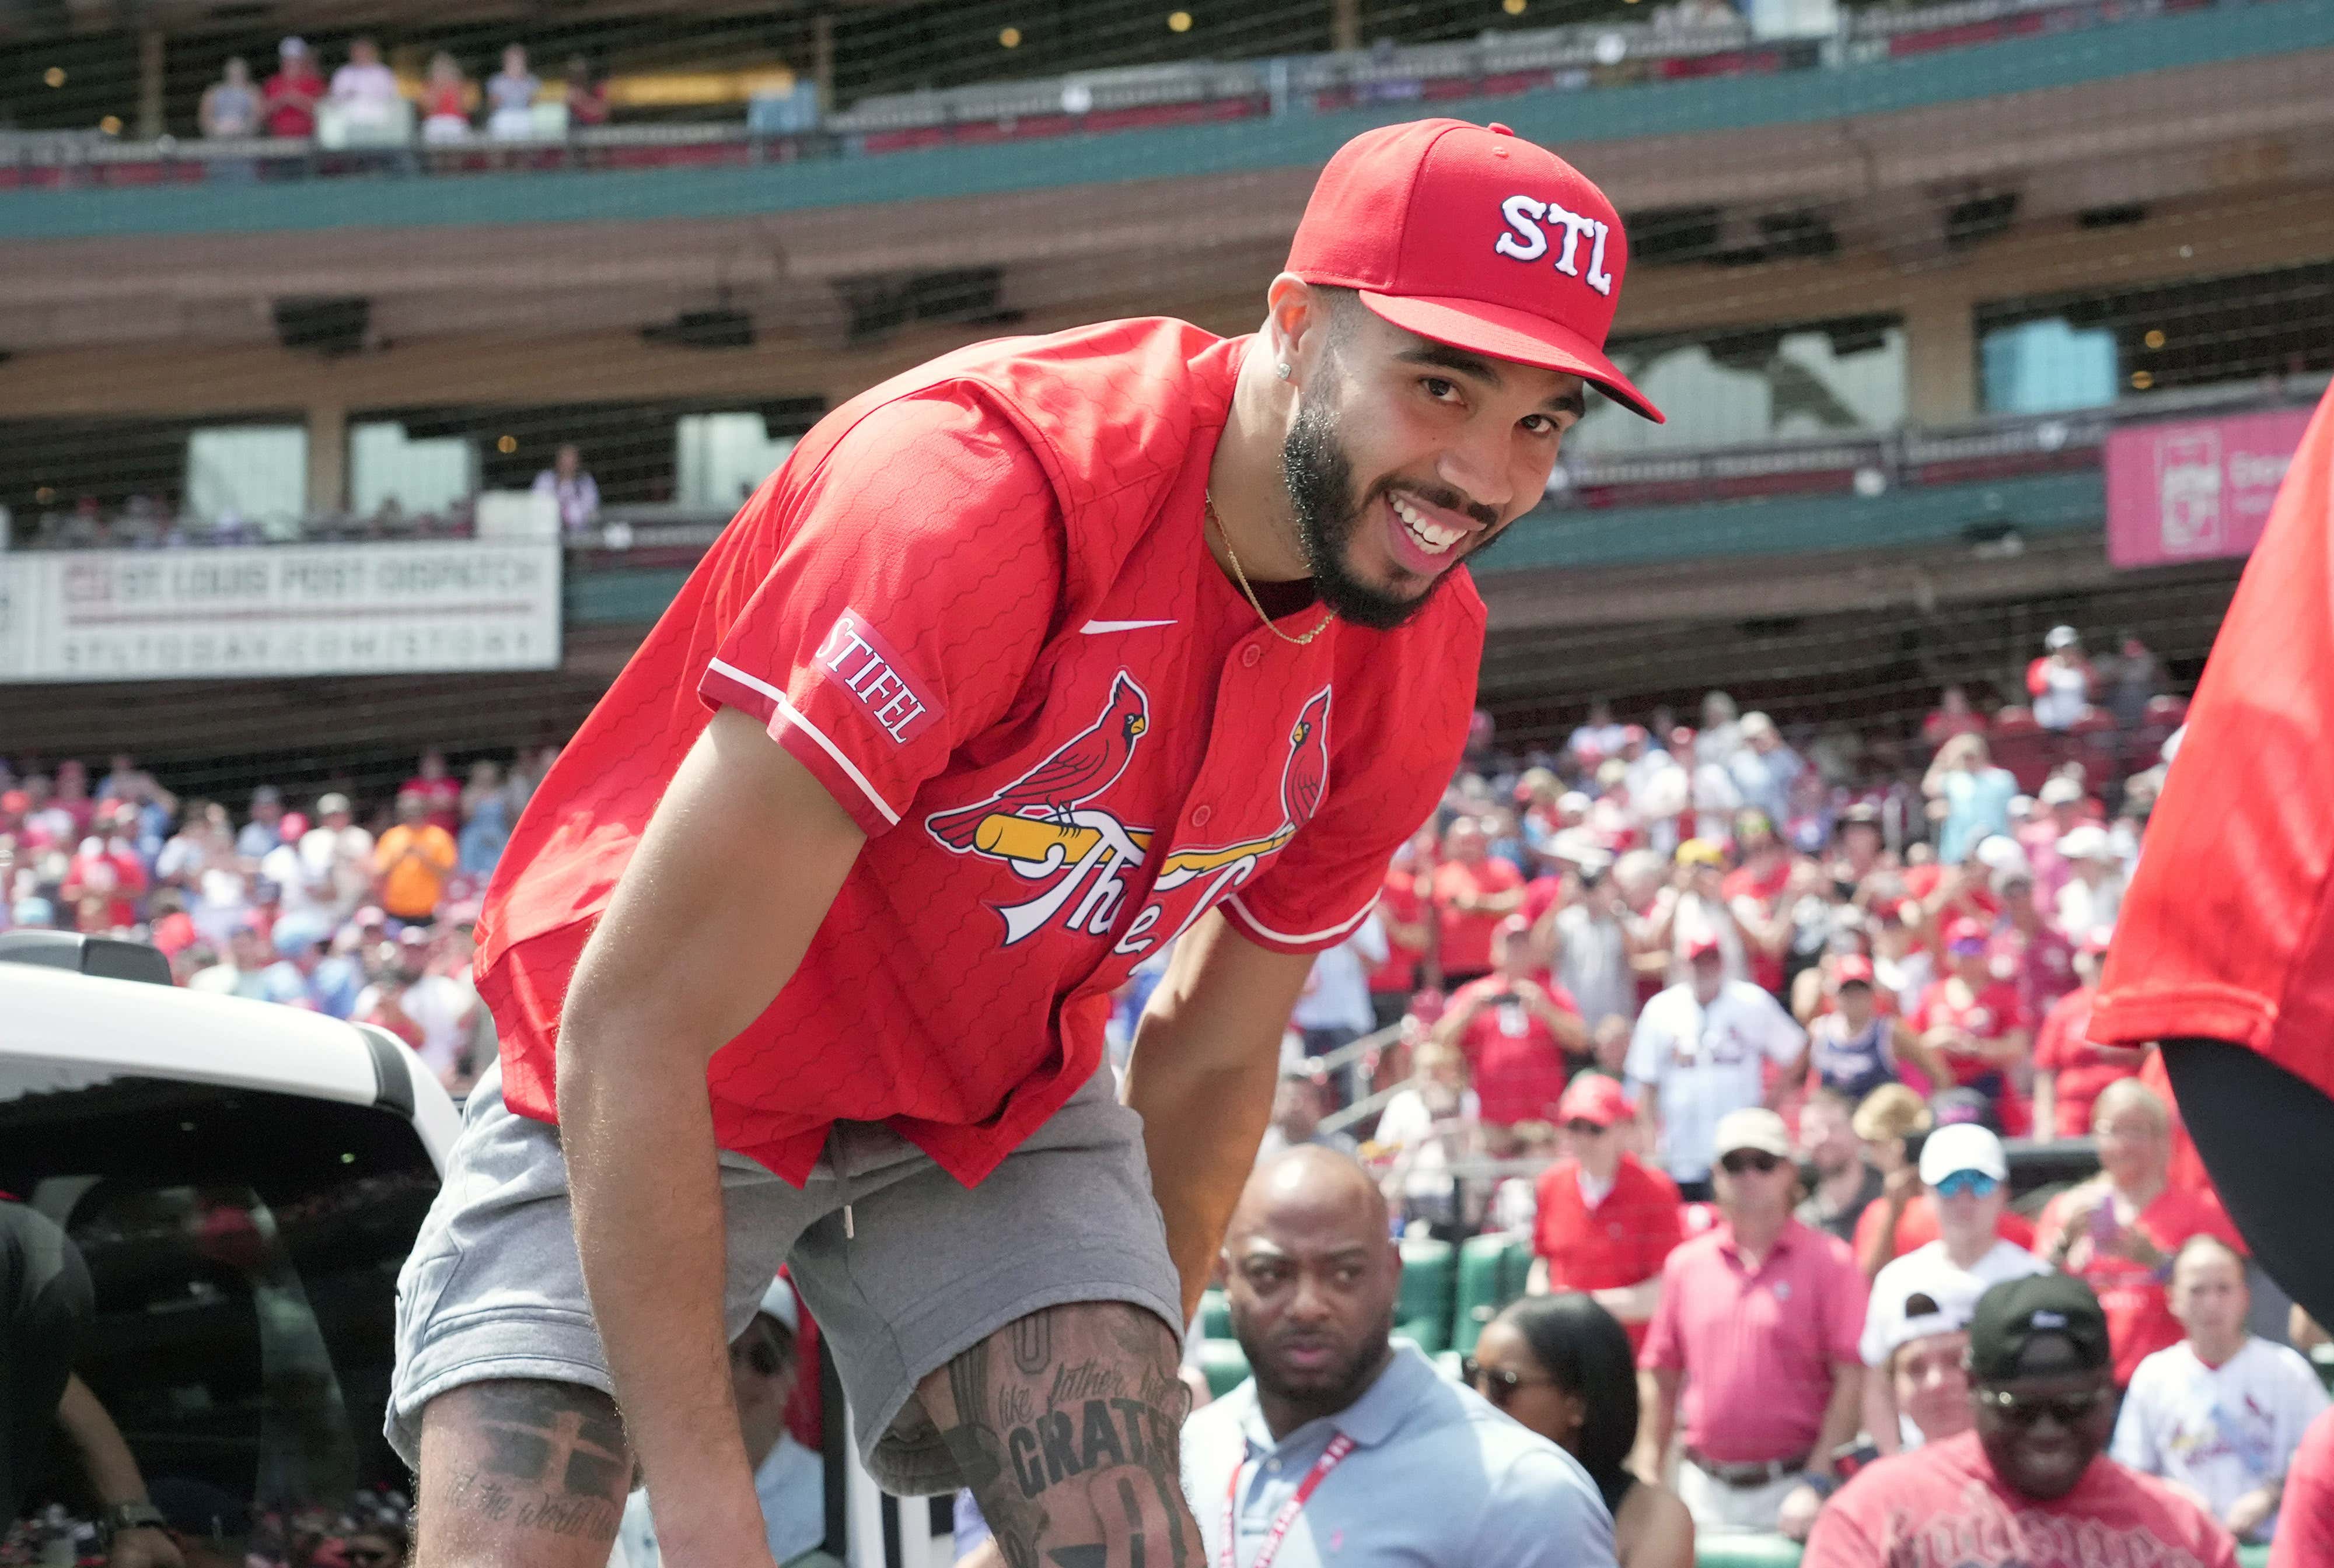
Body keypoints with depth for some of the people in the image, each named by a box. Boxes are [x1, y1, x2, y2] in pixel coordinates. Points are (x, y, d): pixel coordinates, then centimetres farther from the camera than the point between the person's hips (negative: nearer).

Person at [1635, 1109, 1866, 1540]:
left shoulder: (1829, 1262, -2)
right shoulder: (1686, 1264, 10)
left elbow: (1851, 1382, -7)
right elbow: (1660, 1378, 13)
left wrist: (1817, 1484, -14)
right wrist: (1647, 1481, 6)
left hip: (1790, 1485, -4)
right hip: (1704, 1488, 4)